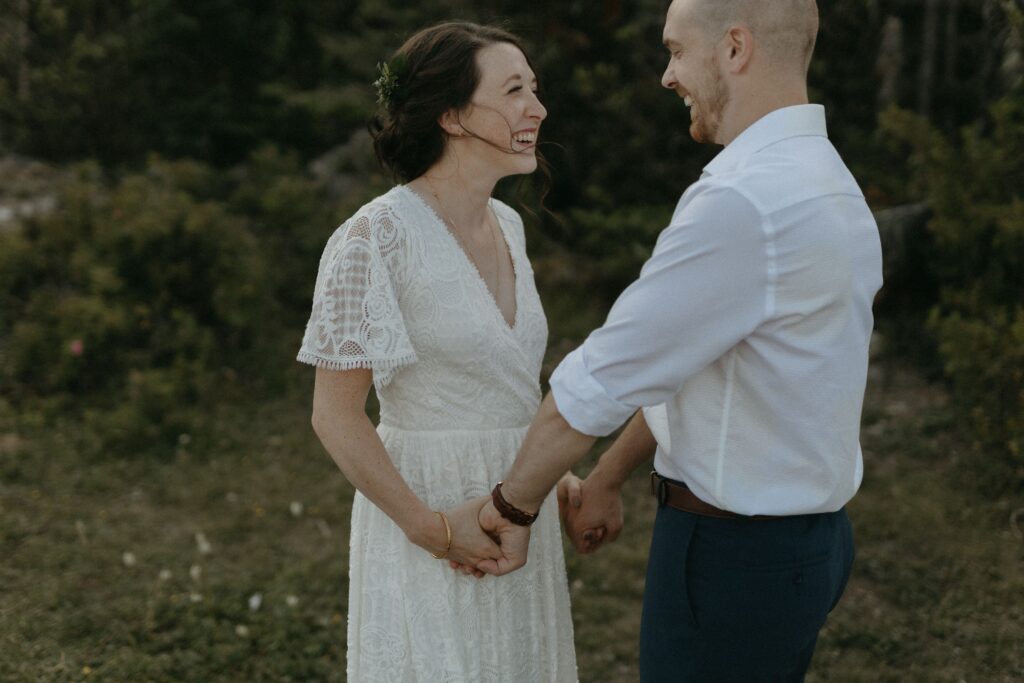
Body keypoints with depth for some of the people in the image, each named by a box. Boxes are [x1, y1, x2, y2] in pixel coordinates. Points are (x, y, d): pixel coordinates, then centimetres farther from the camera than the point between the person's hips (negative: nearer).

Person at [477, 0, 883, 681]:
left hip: (732, 554, -9)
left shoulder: (746, 205, -27)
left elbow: (604, 377, -21)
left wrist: (515, 503, -7)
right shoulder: (823, 185, 7)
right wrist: (606, 480, 18)